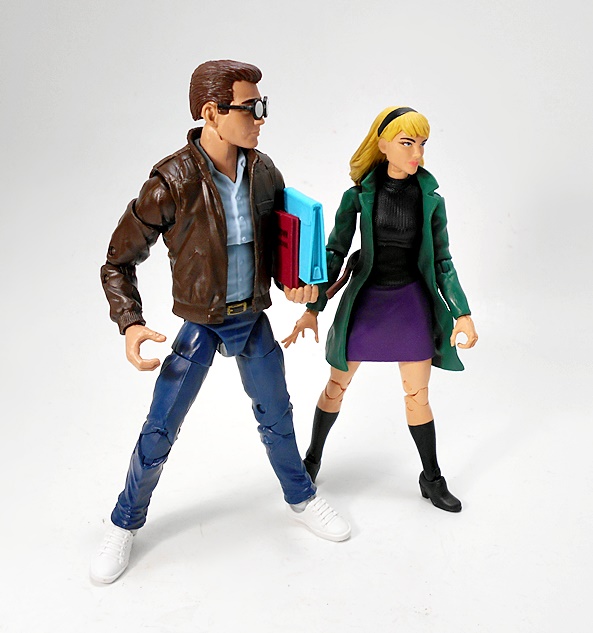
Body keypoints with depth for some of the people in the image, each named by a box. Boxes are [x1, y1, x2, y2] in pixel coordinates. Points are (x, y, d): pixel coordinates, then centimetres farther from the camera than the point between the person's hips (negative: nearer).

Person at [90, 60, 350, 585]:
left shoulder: (264, 171, -6)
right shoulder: (172, 183, -21)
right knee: (159, 431, 4)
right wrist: (131, 325, -24)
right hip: (200, 324, -4)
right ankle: (125, 525, 30)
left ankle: (301, 499, 42)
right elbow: (118, 261, -12)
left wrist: (296, 282, -8)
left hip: (253, 318, 4)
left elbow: (281, 238, 10)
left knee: (276, 416, 18)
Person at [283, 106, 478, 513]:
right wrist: (313, 308, -6)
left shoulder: (431, 199, -1)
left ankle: (432, 479, 27)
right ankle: (313, 458, 35)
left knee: (418, 396, 8)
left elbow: (442, 262, 3)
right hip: (365, 300, 0)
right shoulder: (360, 195, -5)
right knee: (337, 386, 12)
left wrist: (462, 312, -7)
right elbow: (335, 253, -3)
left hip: (412, 301, 1)